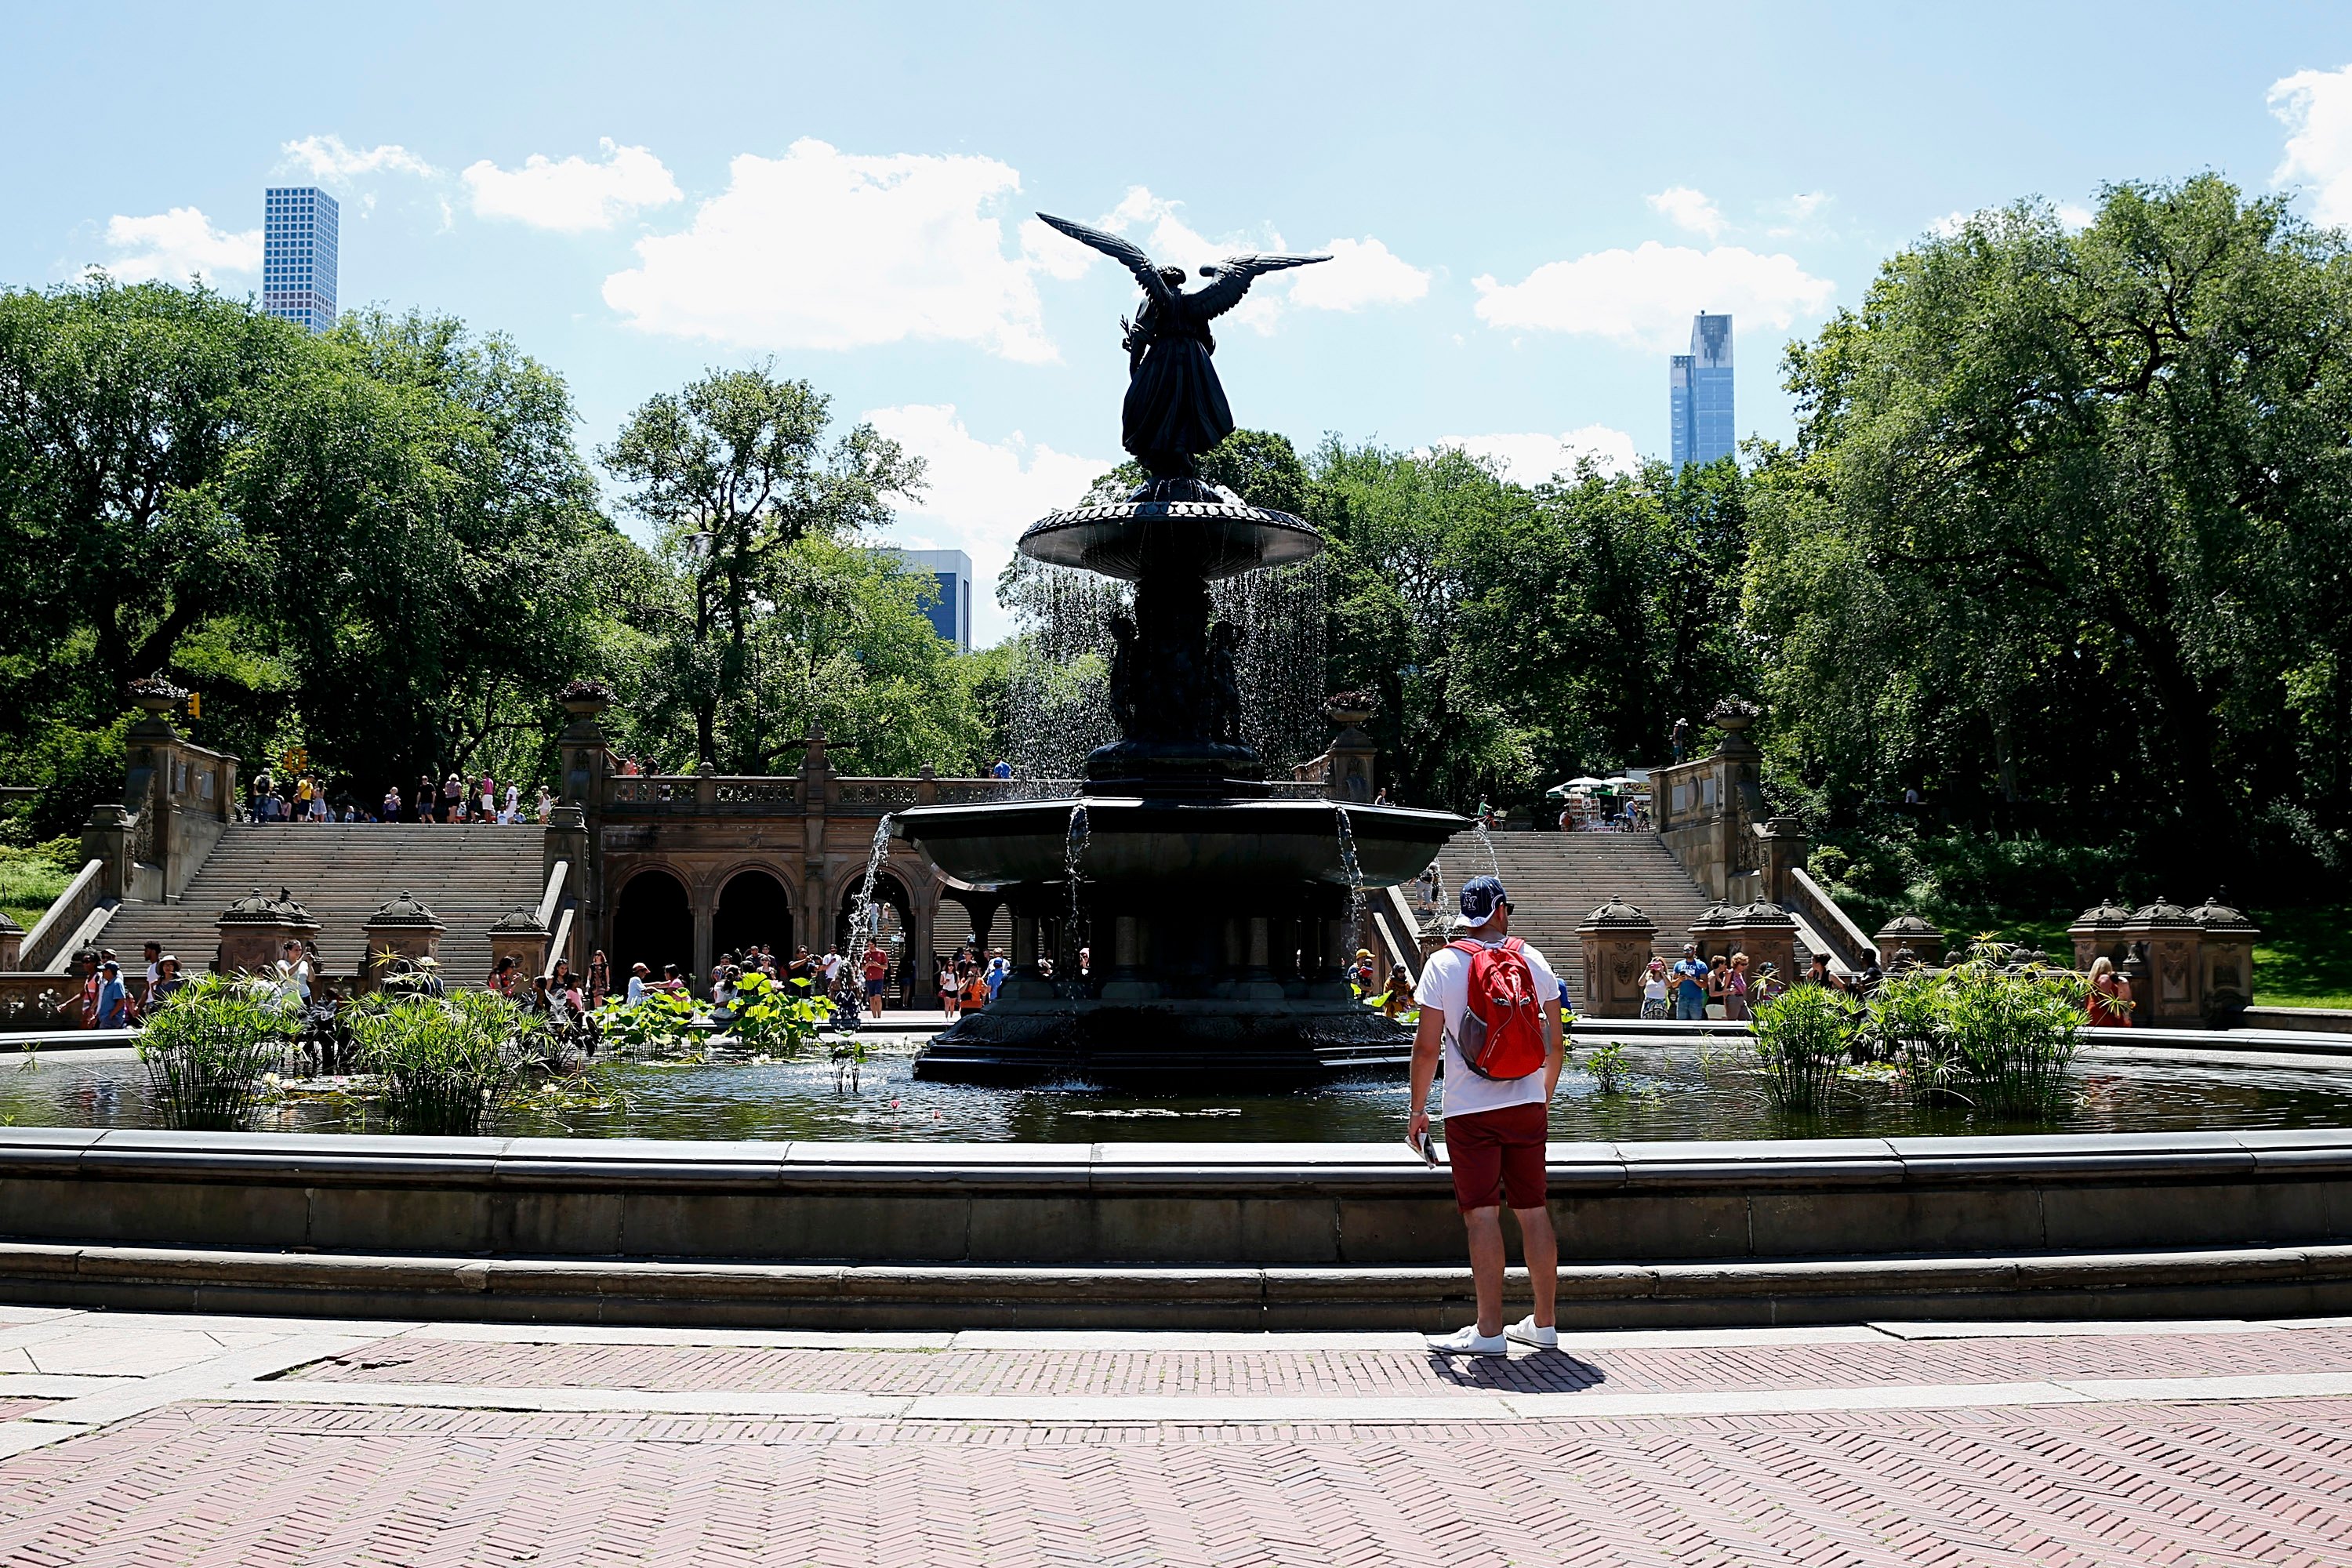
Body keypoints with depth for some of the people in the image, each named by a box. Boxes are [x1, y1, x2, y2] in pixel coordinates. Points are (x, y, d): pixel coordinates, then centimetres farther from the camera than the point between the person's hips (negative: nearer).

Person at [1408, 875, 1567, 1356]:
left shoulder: (1444, 963, -4)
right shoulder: (1531, 960, 5)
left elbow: (1427, 1047, -8)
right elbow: (1556, 1042, 8)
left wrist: (1418, 1110, 1)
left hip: (1470, 1110, -3)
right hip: (1527, 1105, 3)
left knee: (1482, 1214, -3)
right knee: (1533, 1210, 10)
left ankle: (1489, 1331, -4)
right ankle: (1543, 1325, 17)